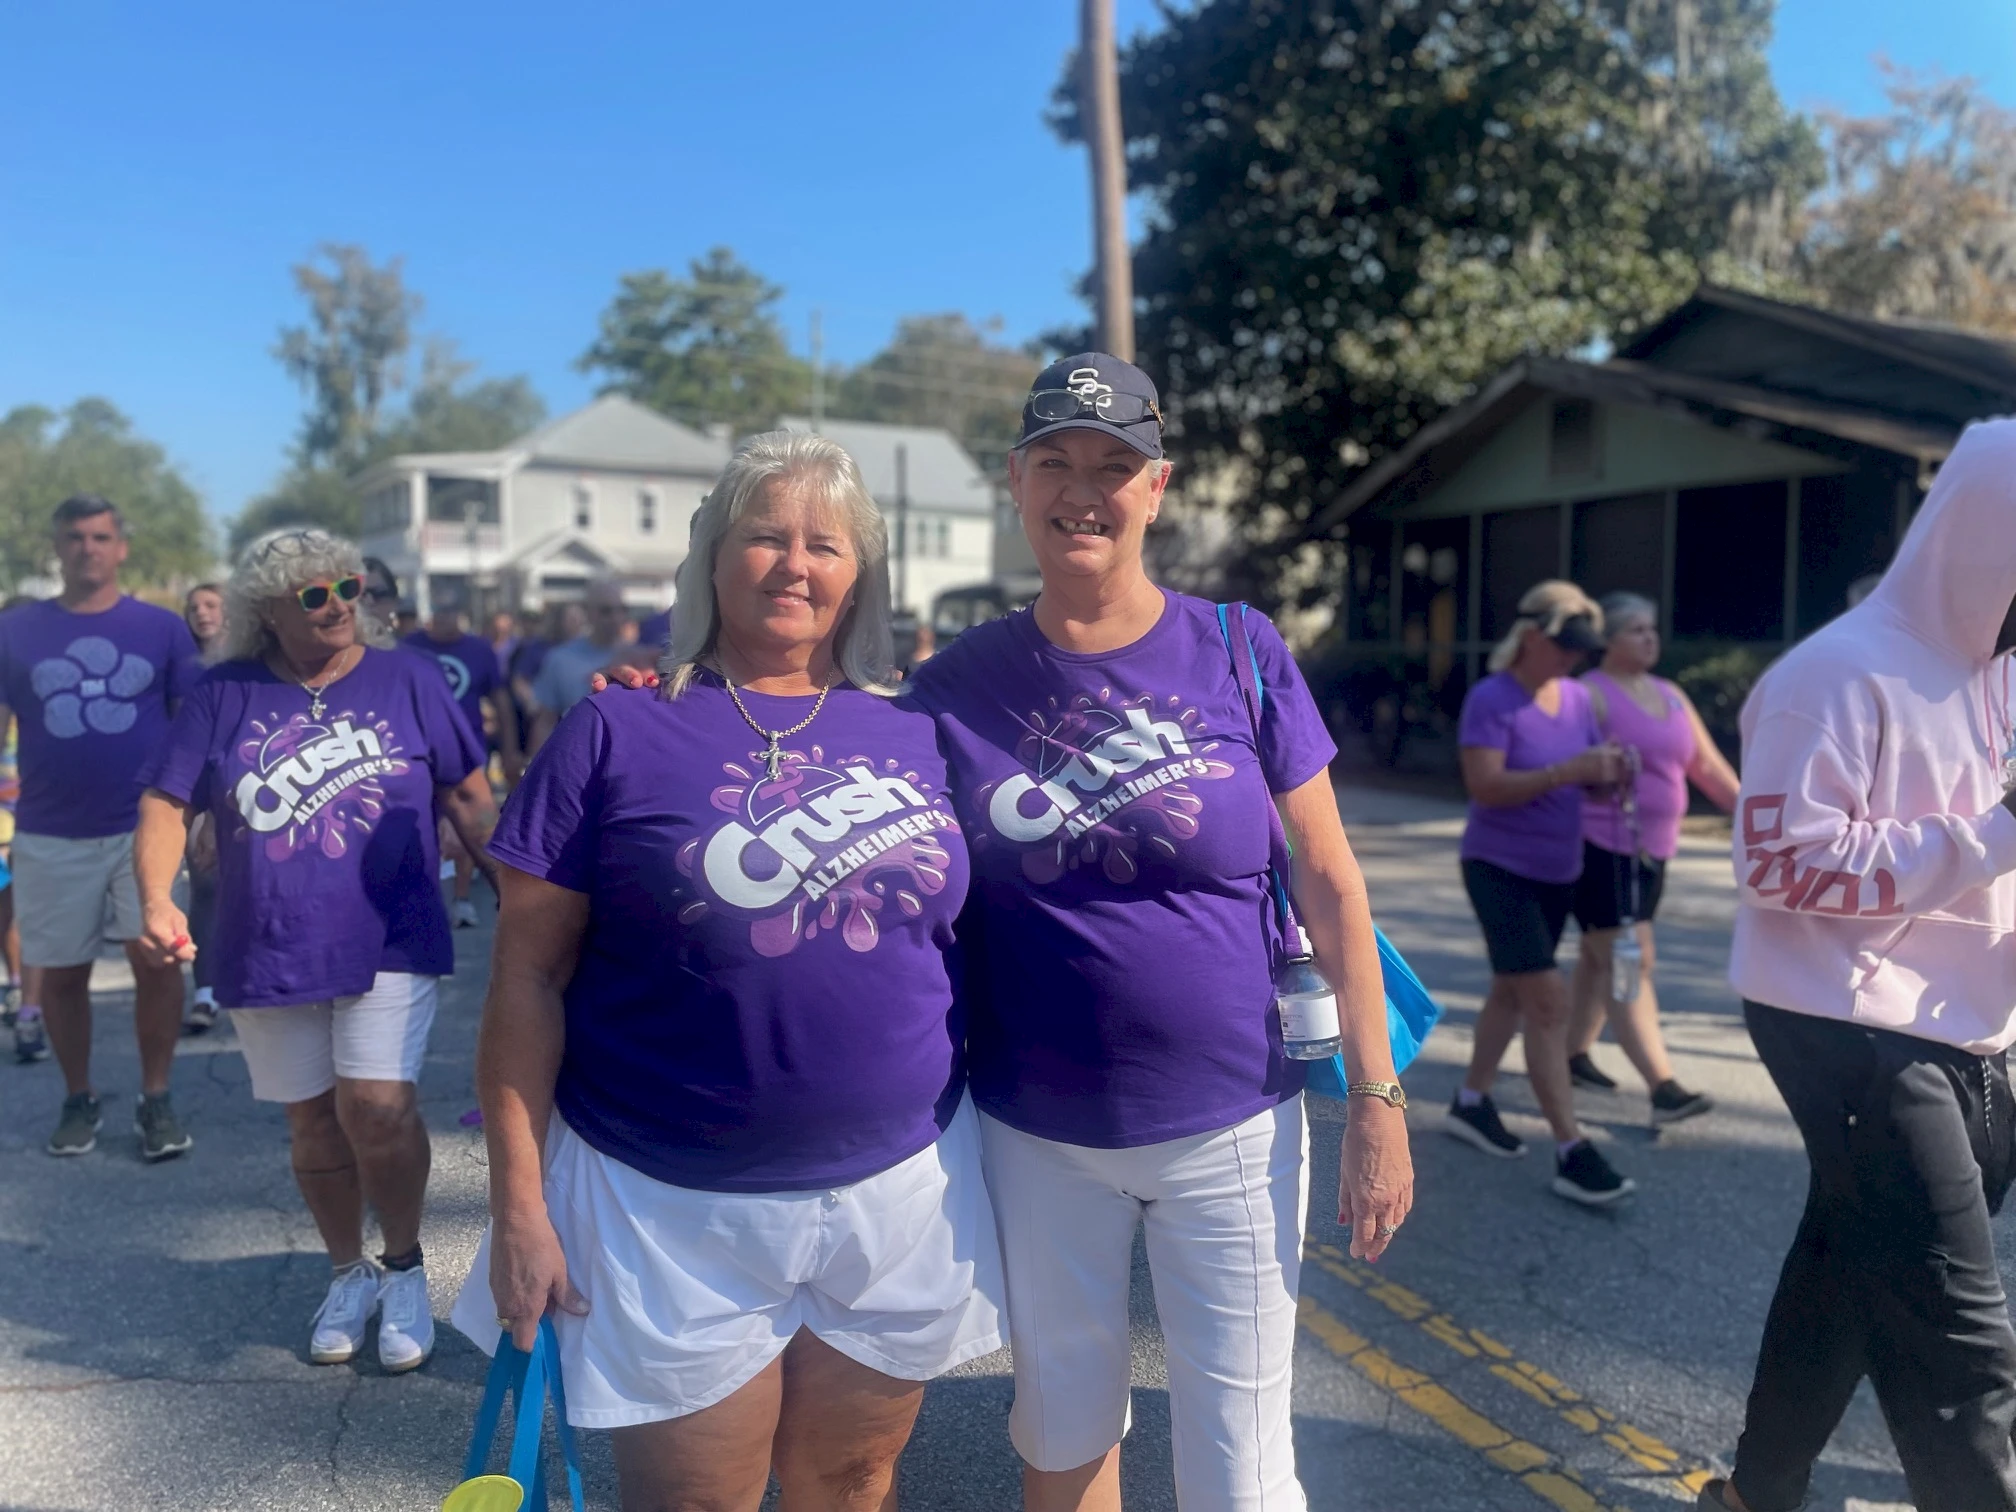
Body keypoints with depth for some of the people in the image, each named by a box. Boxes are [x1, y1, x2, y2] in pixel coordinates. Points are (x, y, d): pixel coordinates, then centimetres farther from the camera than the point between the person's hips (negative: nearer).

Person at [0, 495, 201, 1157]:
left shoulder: (162, 627, 2)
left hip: (146, 825, -1)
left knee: (157, 956, -8)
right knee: (62, 973, 10)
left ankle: (156, 1100, 8)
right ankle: (78, 1101, 27)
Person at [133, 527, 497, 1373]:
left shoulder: (404, 679, 2)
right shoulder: (224, 695, 4)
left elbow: (468, 798, 4)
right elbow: (165, 806, 1)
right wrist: (157, 899, -16)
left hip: (390, 939, -2)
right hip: (269, 950, 2)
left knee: (376, 1102, -15)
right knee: (313, 1122, 11)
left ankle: (404, 1268, 9)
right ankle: (347, 1272, 33)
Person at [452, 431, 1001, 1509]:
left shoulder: (915, 735, 3)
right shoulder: (619, 735, -6)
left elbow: (957, 940, 10)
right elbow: (529, 980, -6)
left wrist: (977, 1163, 10)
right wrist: (520, 1207, -8)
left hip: (902, 1194, 3)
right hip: (675, 1211, -2)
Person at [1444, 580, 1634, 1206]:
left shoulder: (1577, 698, 6)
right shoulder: (1491, 699, -14)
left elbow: (1586, 774, 12)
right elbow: (1484, 785, -24)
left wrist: (1606, 770, -11)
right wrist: (1564, 772, -32)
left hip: (1559, 871, 8)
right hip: (1501, 869, -7)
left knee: (1512, 989, 17)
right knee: (1548, 1000, -12)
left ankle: (1471, 1102, 33)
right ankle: (1571, 1154, -9)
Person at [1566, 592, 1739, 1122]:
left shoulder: (1670, 696, 14)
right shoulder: (1590, 694, -10)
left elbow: (1707, 764, 17)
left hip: (1650, 851, 8)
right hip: (1601, 848, -8)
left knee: (1600, 955, 17)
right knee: (1629, 962, -10)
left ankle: (1575, 1053, 30)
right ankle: (1663, 1087, -12)